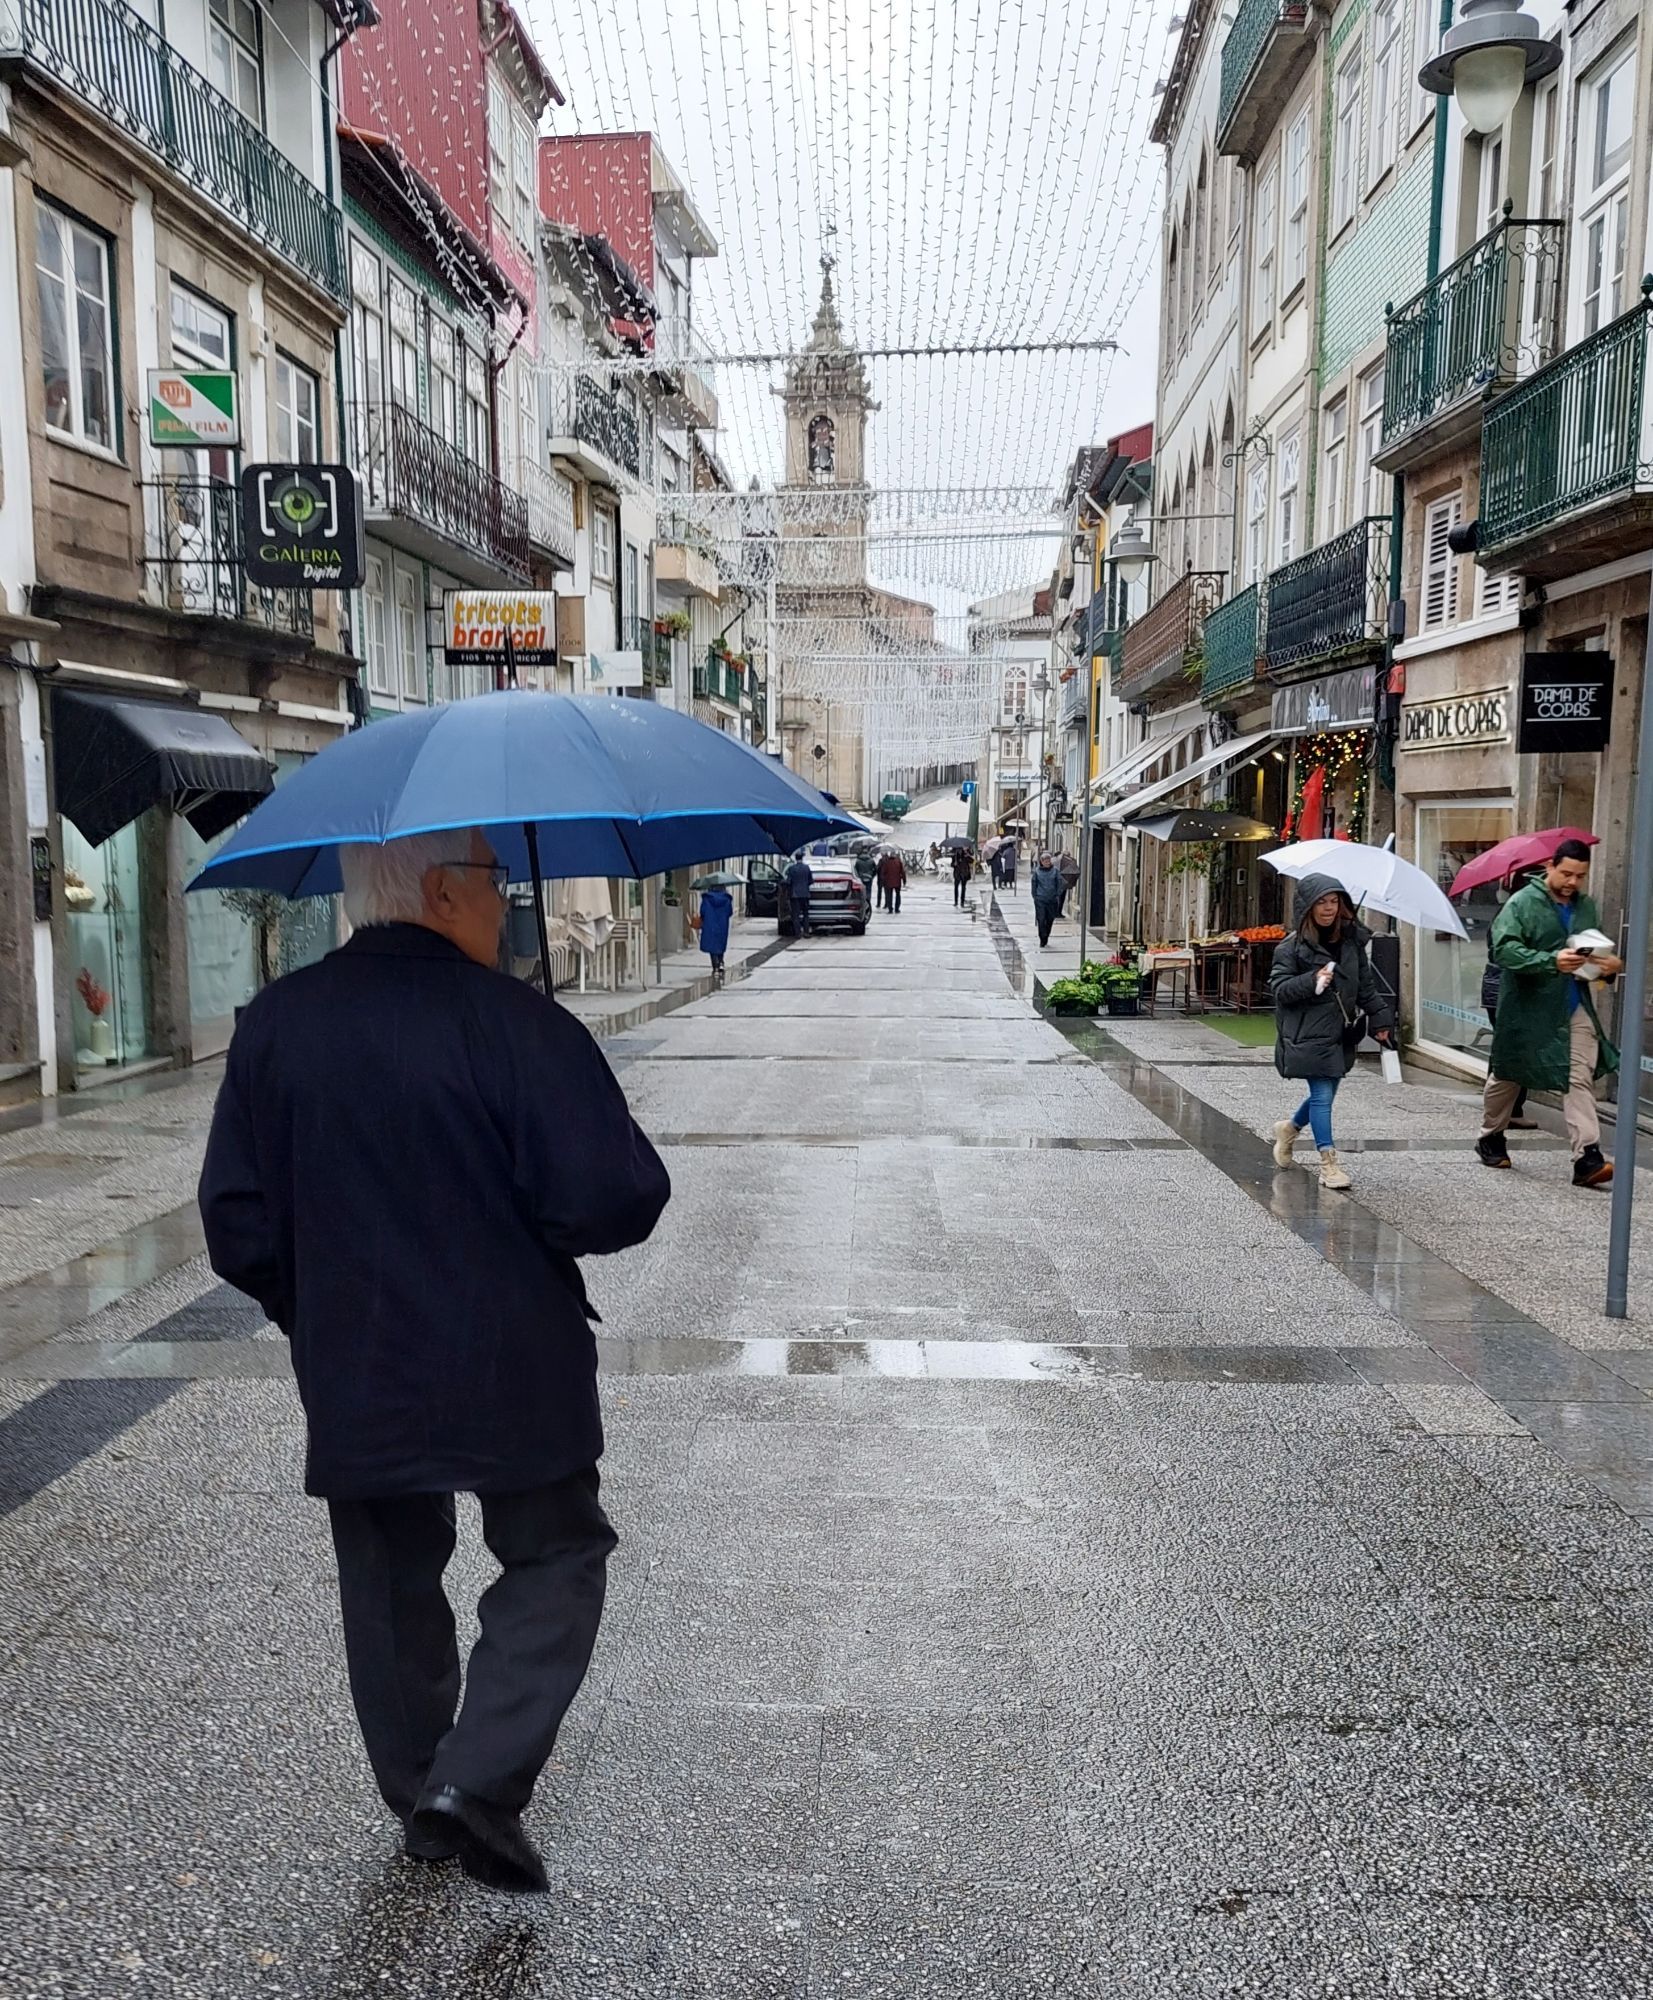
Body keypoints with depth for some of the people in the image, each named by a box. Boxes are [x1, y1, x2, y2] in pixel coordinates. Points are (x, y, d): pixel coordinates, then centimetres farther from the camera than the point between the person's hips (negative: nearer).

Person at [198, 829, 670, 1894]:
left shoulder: (273, 1027, -2)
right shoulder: (517, 1025, -19)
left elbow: (238, 1224, 3)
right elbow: (610, 1204, -22)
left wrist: (315, 1315, 17)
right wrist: (635, 1173, 1)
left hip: (352, 1379, 5)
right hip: (510, 1373, -5)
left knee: (390, 1585, 22)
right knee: (555, 1560, 17)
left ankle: (419, 1803, 36)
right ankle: (478, 1778, 6)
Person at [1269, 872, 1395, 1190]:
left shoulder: (1352, 940, 8)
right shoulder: (1292, 946, -8)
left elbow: (1365, 985, 15)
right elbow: (1278, 987, -10)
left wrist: (1380, 1019, 12)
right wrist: (1312, 981, -24)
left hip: (1341, 1030, 6)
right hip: (1308, 1034, -6)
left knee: (1325, 1093, 14)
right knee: (1322, 1095, -8)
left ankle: (1289, 1128, 42)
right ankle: (1328, 1163, -1)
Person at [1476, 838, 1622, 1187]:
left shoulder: (1586, 907, 11)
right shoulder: (1522, 903, -8)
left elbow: (1597, 951, 22)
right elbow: (1504, 949, -20)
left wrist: (1610, 965, -1)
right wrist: (1551, 961, -32)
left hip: (1575, 1007, 4)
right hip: (1528, 1007, -4)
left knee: (1581, 1079, -7)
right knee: (1508, 1075, 11)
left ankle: (1587, 1157, -11)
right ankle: (1491, 1138, 32)